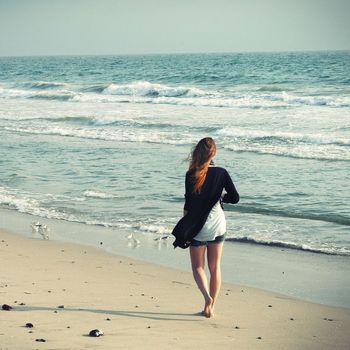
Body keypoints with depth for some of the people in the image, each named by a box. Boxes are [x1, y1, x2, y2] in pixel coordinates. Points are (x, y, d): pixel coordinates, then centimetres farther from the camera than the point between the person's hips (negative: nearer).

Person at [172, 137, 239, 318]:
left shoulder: (191, 175, -14)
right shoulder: (221, 173, -7)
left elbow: (188, 205, -12)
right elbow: (235, 198, -7)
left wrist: (185, 229, -2)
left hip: (199, 228, -2)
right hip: (218, 225, 3)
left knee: (198, 266, 10)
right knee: (215, 267, 14)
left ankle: (207, 297, -13)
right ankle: (211, 307, 14)